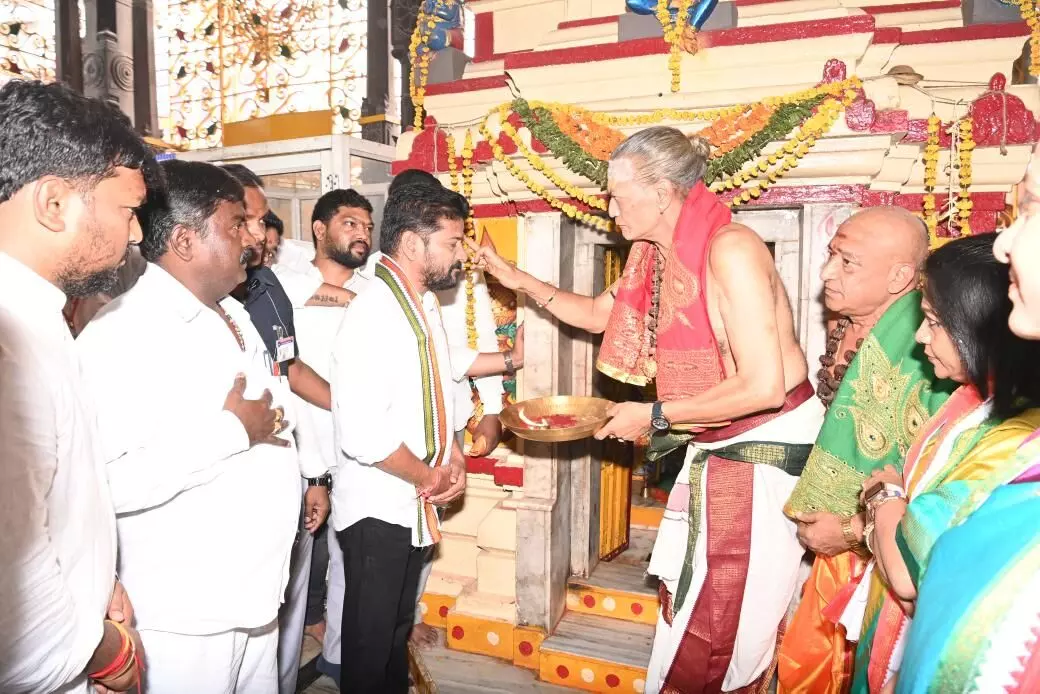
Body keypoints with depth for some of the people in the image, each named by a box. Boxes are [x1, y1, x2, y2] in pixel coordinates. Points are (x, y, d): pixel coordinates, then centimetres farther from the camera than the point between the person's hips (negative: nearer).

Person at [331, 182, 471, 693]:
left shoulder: (423, 304, 7)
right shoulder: (374, 314, -23)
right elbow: (362, 435, -29)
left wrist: (453, 458, 2)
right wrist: (430, 477, -14)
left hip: (413, 505, 8)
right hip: (377, 509, -8)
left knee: (398, 628, 24)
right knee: (370, 639, 10)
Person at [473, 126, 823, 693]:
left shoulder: (730, 250, -23)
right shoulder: (659, 255, 3)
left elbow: (765, 385, -27)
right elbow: (598, 314, 20)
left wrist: (655, 416, -19)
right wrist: (519, 280, 10)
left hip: (768, 445, -8)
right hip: (714, 446, 8)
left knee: (726, 627, 2)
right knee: (683, 599, 18)